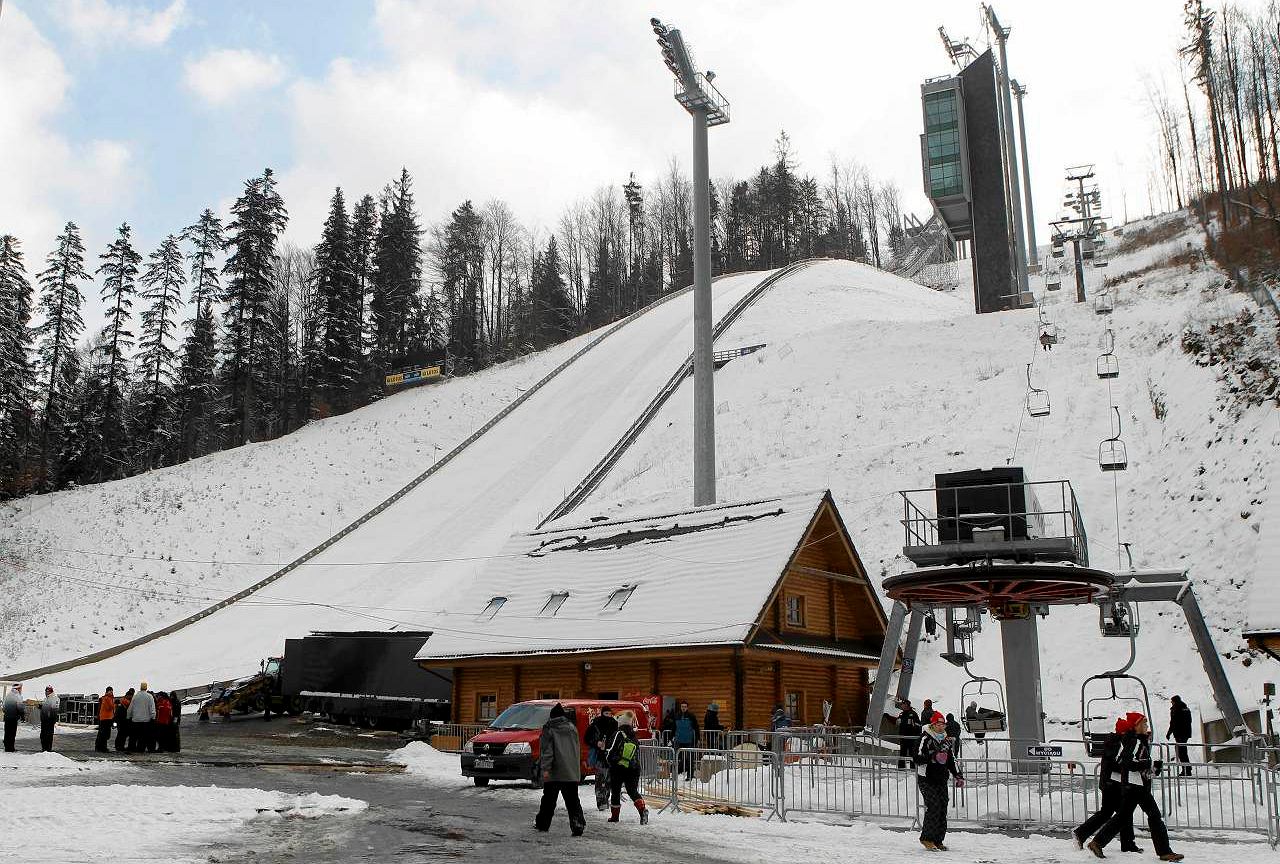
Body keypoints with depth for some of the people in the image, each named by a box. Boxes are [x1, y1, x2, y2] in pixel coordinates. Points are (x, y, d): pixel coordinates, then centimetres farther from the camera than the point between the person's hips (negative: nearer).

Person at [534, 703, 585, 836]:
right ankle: (578, 825, -13)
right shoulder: (572, 727, 11)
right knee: (572, 800, 1)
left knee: (548, 799, 11)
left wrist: (545, 768, -14)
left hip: (554, 772, -3)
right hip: (572, 773, 3)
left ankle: (542, 823, 22)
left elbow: (547, 750, -11)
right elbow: (577, 749, 16)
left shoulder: (549, 728, -3)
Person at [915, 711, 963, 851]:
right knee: (934, 807, -15)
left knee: (943, 809, 2)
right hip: (926, 780, -7)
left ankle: (938, 840, 11)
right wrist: (933, 757, -27)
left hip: (941, 780, 7)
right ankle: (926, 838, -3)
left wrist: (958, 776, 12)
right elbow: (916, 758, -16)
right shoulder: (925, 738, -8)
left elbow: (952, 760, 23)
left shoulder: (946, 740, 14)